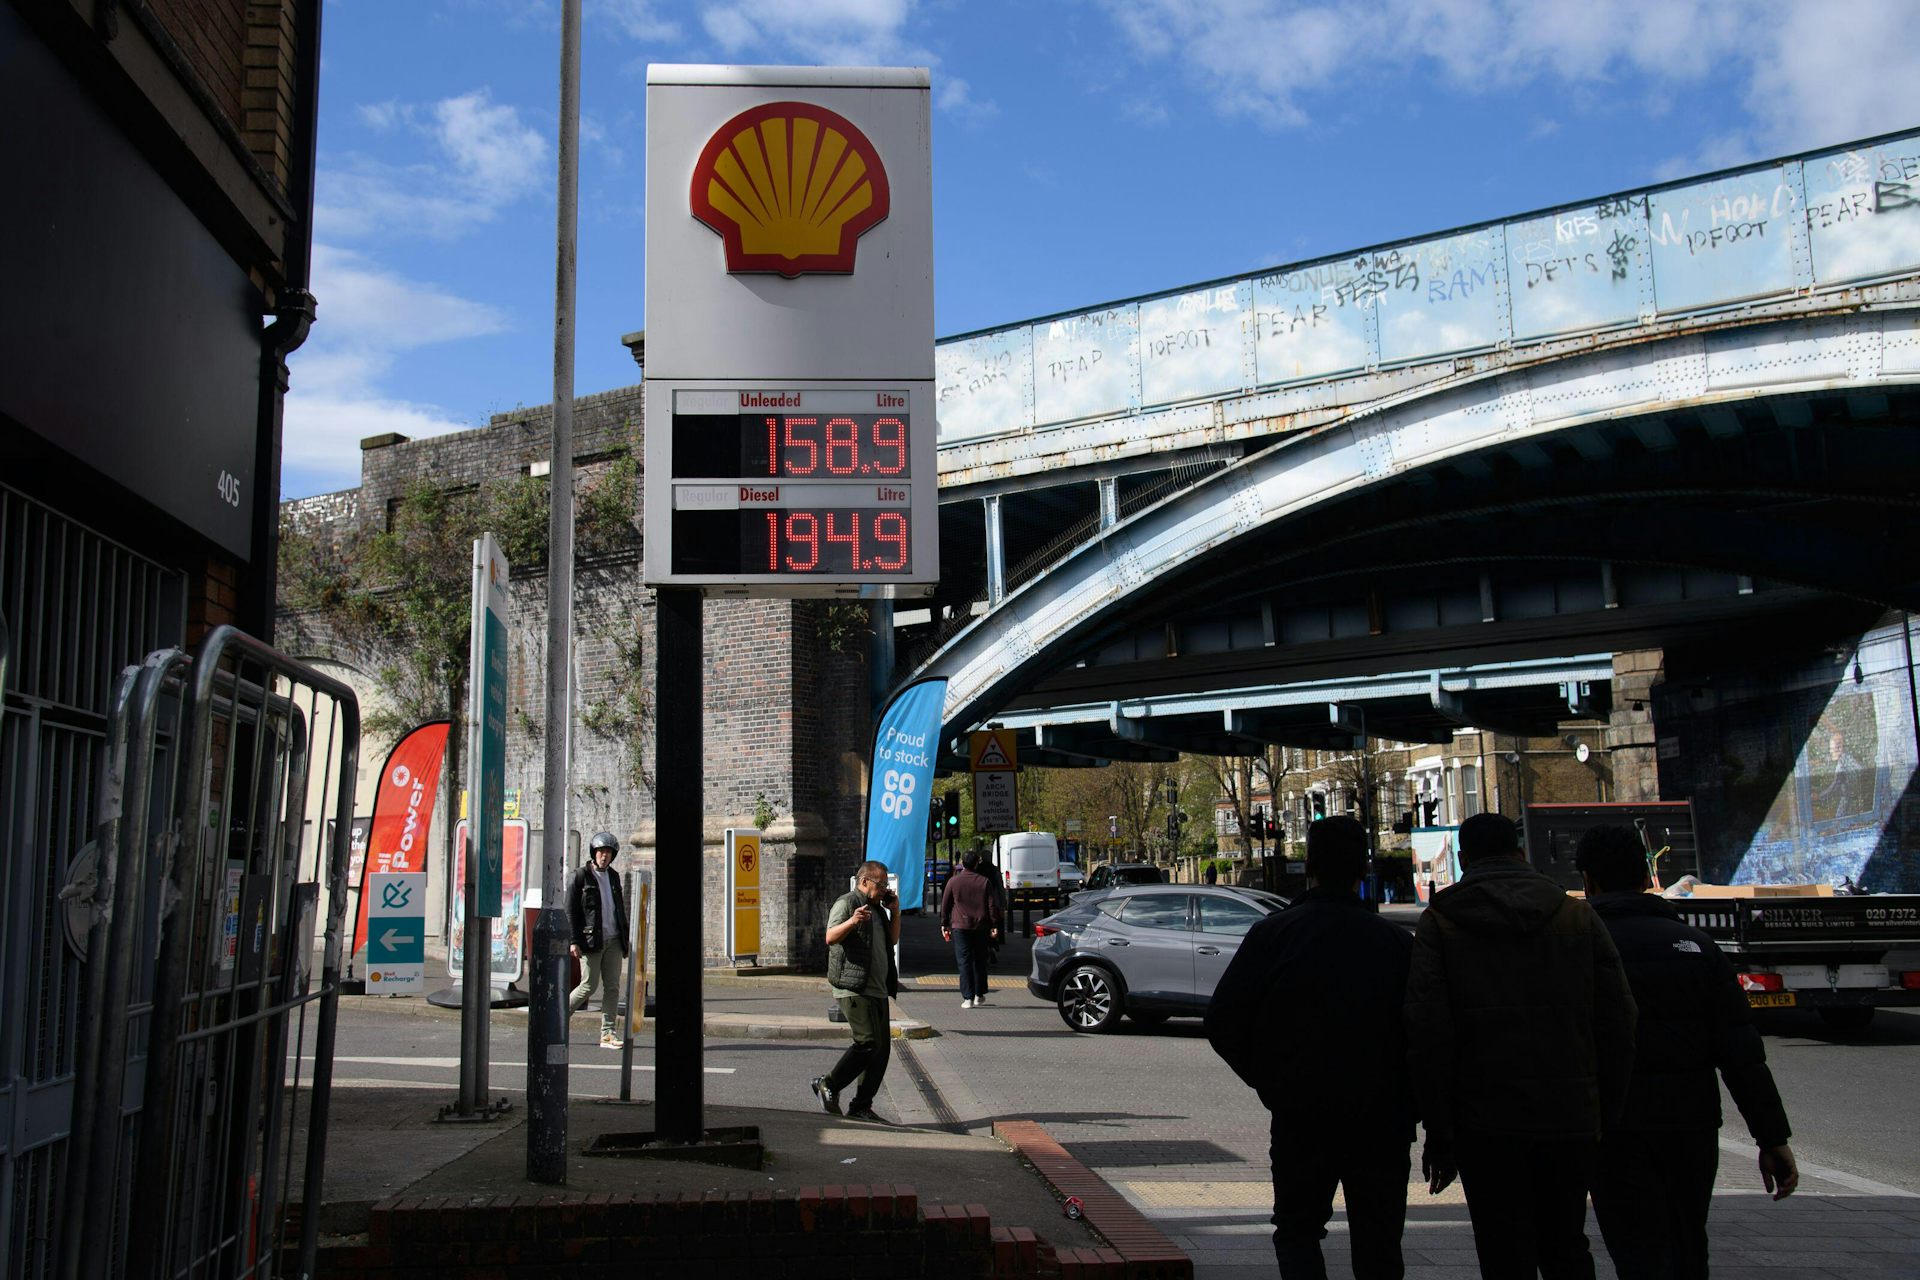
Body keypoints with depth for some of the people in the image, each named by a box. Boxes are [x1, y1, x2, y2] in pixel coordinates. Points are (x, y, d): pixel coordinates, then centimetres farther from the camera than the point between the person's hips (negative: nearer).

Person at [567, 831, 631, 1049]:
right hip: (591, 941, -5)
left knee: (612, 986, 1)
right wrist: (574, 941, -13)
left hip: (613, 941, 5)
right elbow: (570, 912, -6)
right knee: (589, 986, -5)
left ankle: (607, 1033, 4)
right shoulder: (581, 877, -3)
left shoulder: (614, 877, 15)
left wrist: (625, 937, 15)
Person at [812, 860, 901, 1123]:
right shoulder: (847, 903, -4)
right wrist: (852, 921, -36)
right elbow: (830, 937, -18)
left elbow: (892, 941, 27)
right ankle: (828, 1085, -1)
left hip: (877, 990, 9)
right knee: (869, 1042, -18)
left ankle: (861, 1107, 10)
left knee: (882, 1048, 4)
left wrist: (895, 912, 14)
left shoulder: (877, 908, 23)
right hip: (854, 989, -9)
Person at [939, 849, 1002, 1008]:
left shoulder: (953, 882, 0)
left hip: (960, 926, -1)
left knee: (964, 961, 0)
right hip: (980, 927, 2)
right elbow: (992, 905, 1)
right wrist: (994, 925, 5)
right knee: (979, 960, 14)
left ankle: (968, 998, -6)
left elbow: (945, 904, 3)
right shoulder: (984, 882, 2)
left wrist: (944, 925, 11)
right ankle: (979, 995, 21)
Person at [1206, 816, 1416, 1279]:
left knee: (1297, 1229, 15)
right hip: (1382, 1119, 2)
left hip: (1301, 1115, -1)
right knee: (1379, 1242, 14)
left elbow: (1222, 1023, -8)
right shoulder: (1396, 941, -3)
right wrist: (1406, 1108, 7)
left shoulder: (1274, 933, -7)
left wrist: (1267, 1079, 6)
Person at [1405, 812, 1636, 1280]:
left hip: (1486, 1123, -3)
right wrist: (1607, 1117, 9)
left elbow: (1428, 1035, -9)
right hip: (1571, 1118, 3)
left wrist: (1439, 1134, -4)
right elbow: (1618, 1025, 3)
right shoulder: (1579, 917, 6)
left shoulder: (1439, 924, -2)